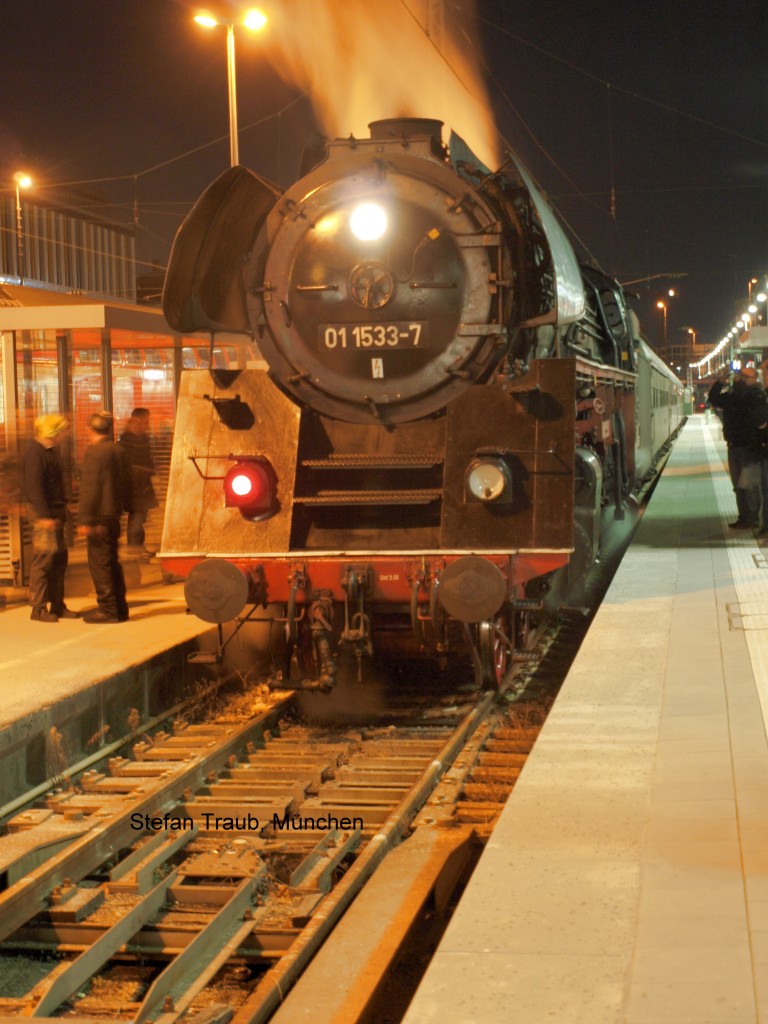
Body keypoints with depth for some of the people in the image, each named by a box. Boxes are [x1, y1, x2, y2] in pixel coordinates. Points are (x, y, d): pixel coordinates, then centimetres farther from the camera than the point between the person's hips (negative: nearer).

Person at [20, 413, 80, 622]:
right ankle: (38, 608, -3)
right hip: (43, 512, -10)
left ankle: (57, 605, 17)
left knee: (60, 558, 11)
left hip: (56, 510, 10)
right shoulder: (35, 453, -14)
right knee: (44, 558, -8)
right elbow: (34, 487, -20)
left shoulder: (52, 450, 16)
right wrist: (44, 516, -24)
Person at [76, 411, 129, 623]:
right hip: (113, 516, 9)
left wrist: (86, 520, -17)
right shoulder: (115, 450, 14)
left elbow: (90, 488, -17)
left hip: (100, 517, -9)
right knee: (111, 562, 15)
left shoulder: (94, 451, -13)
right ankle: (119, 608, 18)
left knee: (99, 564, -5)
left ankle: (108, 610, -5)